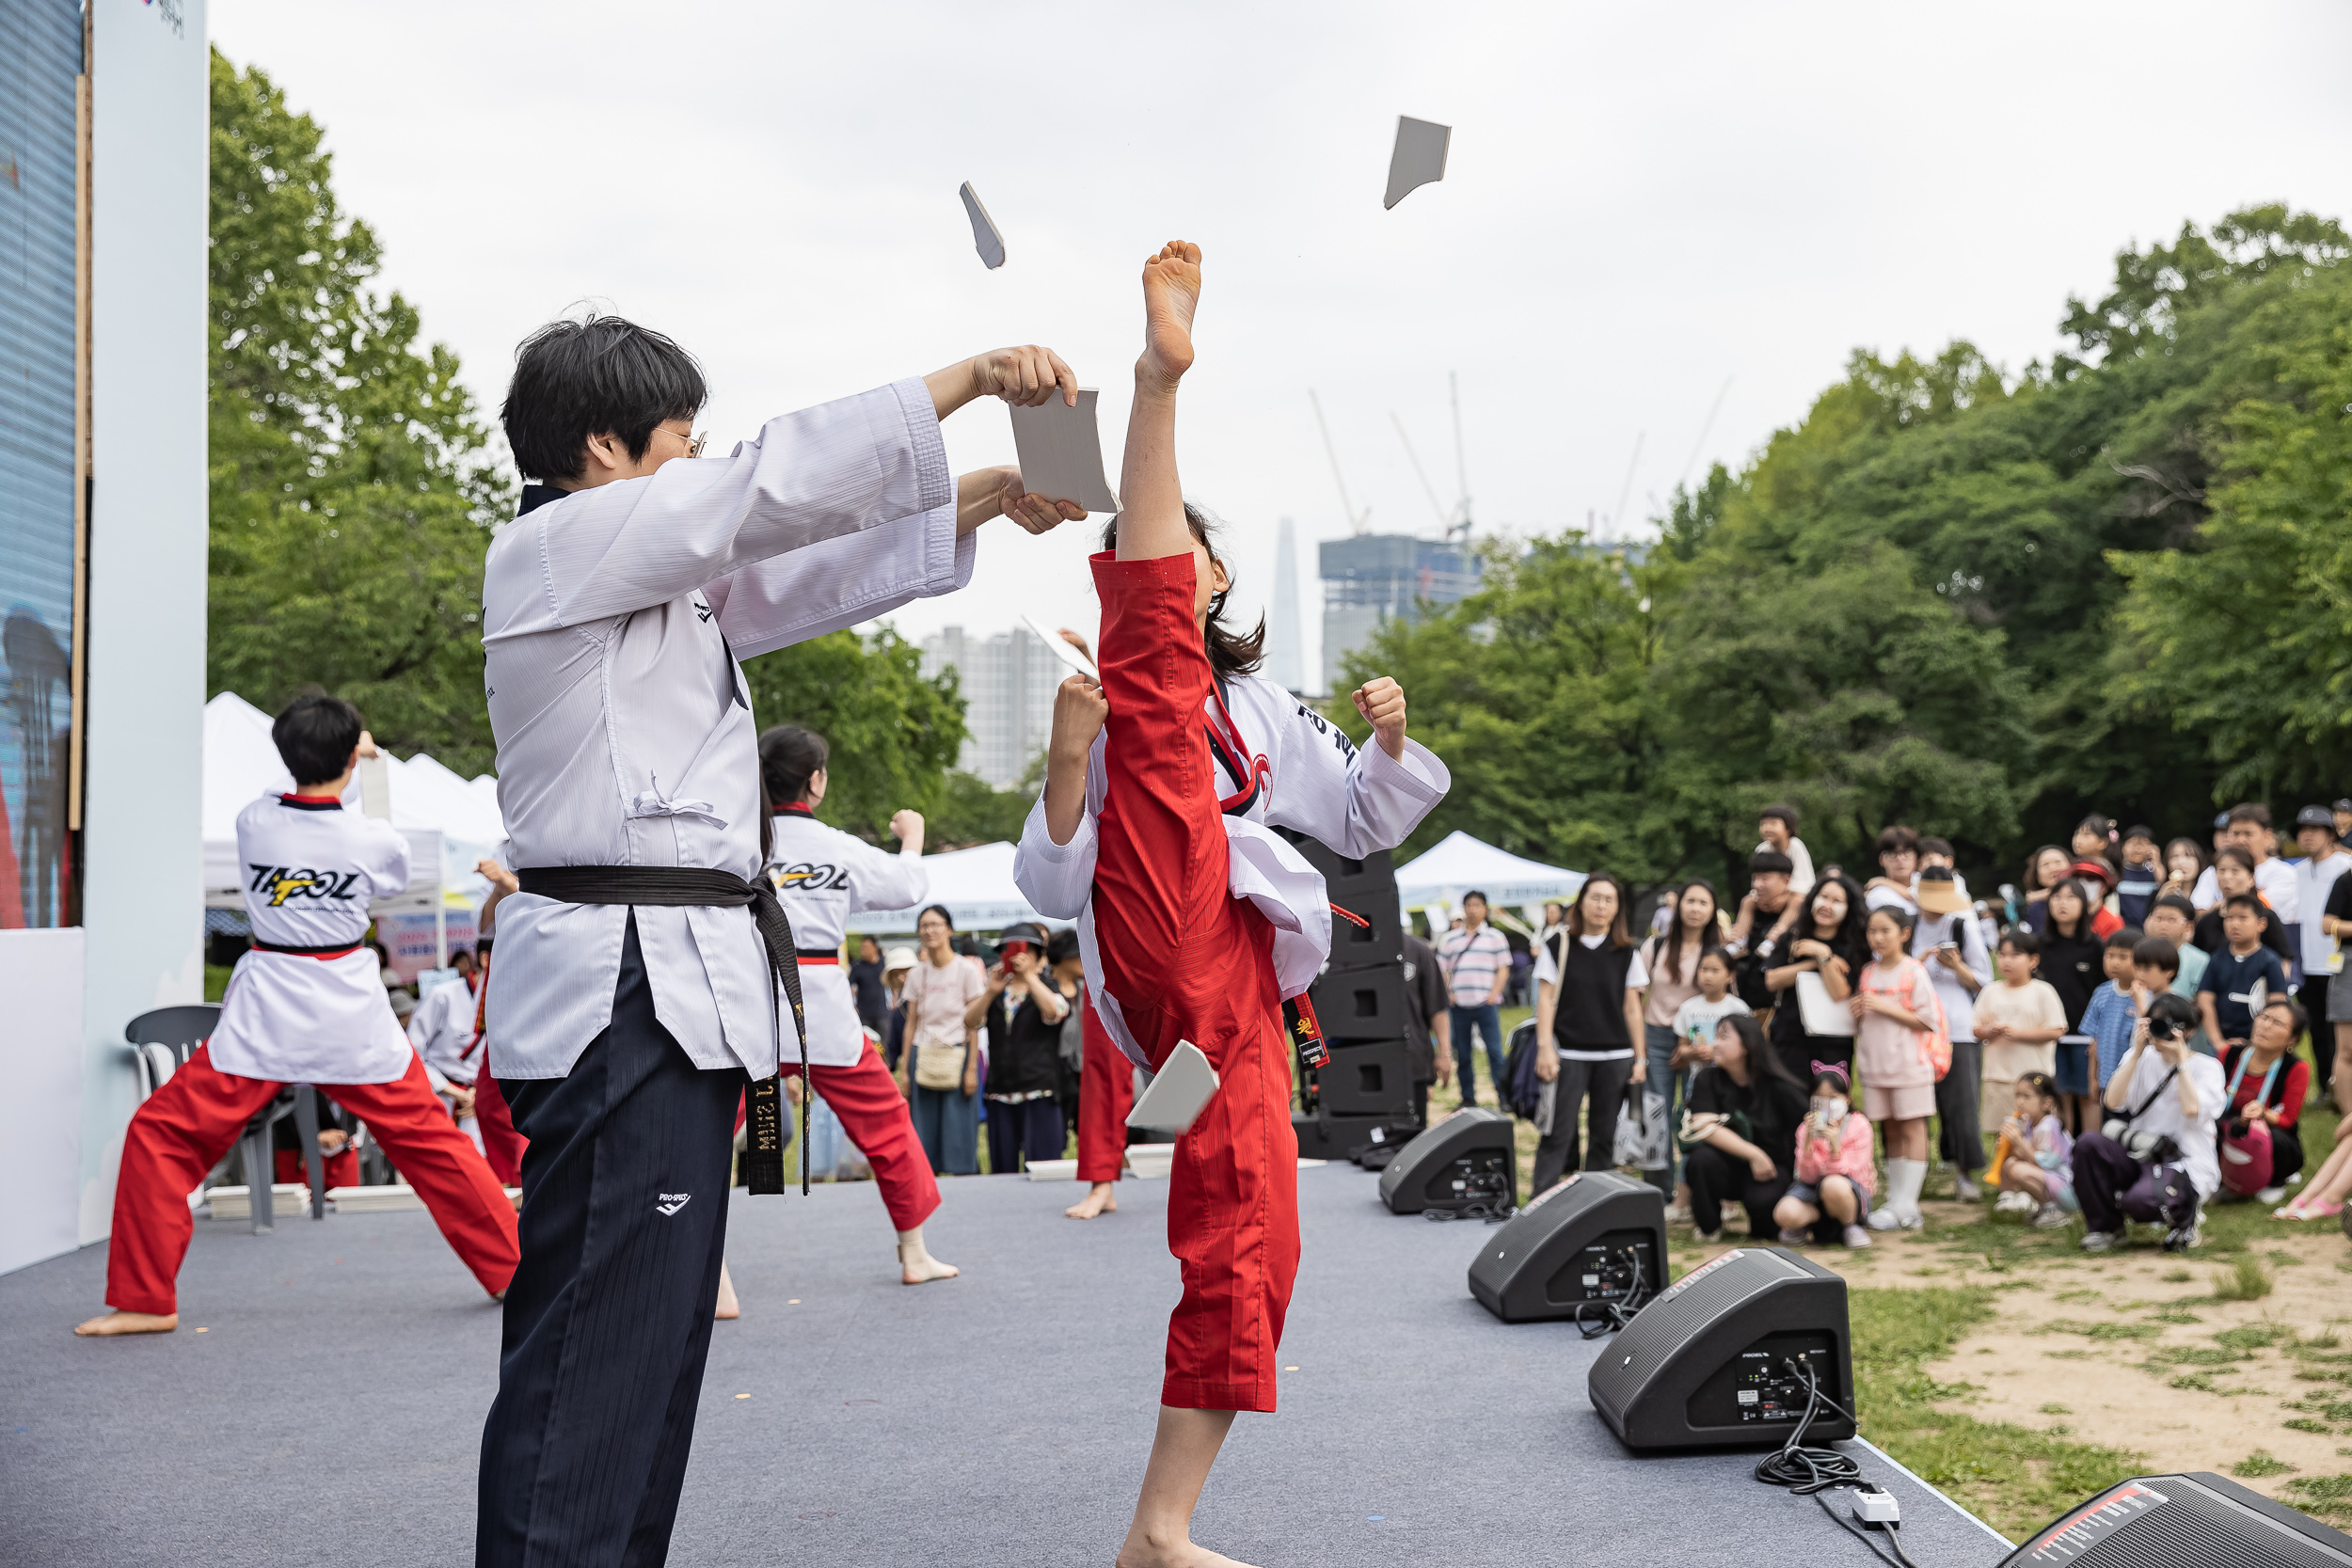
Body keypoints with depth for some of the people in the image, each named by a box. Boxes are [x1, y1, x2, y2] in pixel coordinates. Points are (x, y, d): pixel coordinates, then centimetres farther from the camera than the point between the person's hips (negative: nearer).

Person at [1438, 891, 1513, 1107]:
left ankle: (1503, 1097, -5)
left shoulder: (1495, 937, 8)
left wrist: (1493, 995, -8)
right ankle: (1468, 1098, 14)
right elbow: (1442, 971, 13)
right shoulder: (1449, 939, 13)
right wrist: (1447, 994, -1)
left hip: (1486, 1004, -2)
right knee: (1462, 1054, 5)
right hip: (1459, 1005, 2)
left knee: (1495, 1051, -8)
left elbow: (1503, 970, 4)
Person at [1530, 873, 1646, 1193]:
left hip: (1615, 1056, 2)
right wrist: (1545, 1048, -8)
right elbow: (1546, 999, 1)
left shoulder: (1627, 953, 8)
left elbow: (1632, 1007, 10)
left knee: (1605, 1136, 6)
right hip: (1568, 1055, -2)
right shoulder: (1559, 946, 2)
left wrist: (1640, 1057, 6)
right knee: (1557, 1135, -6)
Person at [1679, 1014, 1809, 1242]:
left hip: (1771, 1166, -2)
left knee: (1761, 1200, -34)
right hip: (1728, 1166, 2)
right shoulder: (1709, 1078, -5)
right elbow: (1704, 1127, -16)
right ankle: (1708, 1227, -4)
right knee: (1702, 1158, -32)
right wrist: (1753, 1154, -22)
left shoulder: (1775, 1085, -7)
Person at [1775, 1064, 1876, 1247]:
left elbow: (1849, 1174, -11)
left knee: (1833, 1184, -40)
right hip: (1814, 1189, 1)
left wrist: (1835, 1147, -28)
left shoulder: (1859, 1126, -4)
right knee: (1784, 1213, -33)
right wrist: (1808, 1141, -21)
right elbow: (1808, 1176, -7)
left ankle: (1852, 1226, -9)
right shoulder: (1806, 1128, 2)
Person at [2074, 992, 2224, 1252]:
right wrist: (2138, 1052, -9)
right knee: (2088, 1143, -25)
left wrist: (2180, 1059, -15)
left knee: (2139, 1200, -35)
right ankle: (2106, 1228, -6)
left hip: (2185, 1164, -5)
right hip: (2139, 1155, 5)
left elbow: (2192, 1110, -21)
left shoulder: (2206, 1067, -1)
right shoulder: (2142, 1059, 9)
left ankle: (2184, 1217, 3)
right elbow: (2113, 1101, -8)